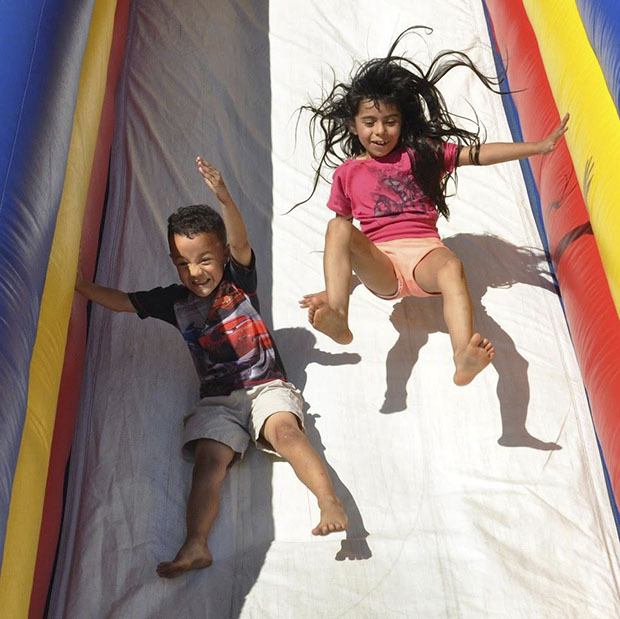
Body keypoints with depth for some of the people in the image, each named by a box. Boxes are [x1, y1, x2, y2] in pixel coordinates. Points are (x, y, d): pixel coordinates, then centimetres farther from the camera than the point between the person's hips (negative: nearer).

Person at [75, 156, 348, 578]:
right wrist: (80, 285, 1)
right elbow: (121, 301, 13)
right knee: (209, 459, -18)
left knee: (285, 431, -30)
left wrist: (224, 197, -35)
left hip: (267, 386, -3)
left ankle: (331, 503, -40)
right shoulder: (175, 301, 10)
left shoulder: (240, 281, 1)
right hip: (217, 400, 3)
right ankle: (195, 545, -29)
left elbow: (241, 243, -18)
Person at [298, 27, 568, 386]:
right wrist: (333, 284, 11)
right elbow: (341, 221, 18)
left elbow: (478, 154, 7)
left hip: (424, 251, 0)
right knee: (341, 231, -28)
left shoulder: (421, 153, 13)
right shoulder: (347, 172, 14)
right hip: (380, 265, 0)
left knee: (452, 266, -35)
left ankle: (464, 357, -58)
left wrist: (540, 146, 0)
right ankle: (338, 319, -47)